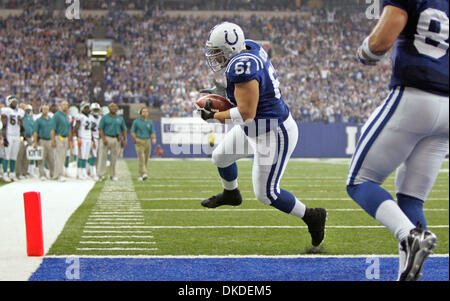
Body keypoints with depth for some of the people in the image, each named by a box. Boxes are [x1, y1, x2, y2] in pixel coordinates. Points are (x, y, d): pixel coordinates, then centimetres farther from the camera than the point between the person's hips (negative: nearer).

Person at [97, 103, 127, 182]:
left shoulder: (120, 118, 13)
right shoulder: (104, 117, 4)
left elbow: (124, 130, 15)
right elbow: (100, 129, -2)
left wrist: (125, 140, 4)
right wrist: (103, 139, -15)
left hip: (116, 139, 3)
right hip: (106, 138, -3)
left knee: (114, 158, 4)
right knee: (102, 157, -8)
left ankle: (112, 175, 11)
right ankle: (100, 175, -7)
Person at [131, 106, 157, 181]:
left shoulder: (150, 122, 11)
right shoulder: (136, 121, 2)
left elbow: (152, 132, 9)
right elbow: (132, 131, 3)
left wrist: (154, 138, -12)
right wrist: (136, 139, -14)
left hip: (147, 141, 4)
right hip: (139, 141, -4)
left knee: (146, 159, 5)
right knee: (141, 158, -16)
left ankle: (140, 175, 16)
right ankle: (143, 174, -26)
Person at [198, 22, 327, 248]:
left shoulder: (241, 66, -31)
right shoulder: (250, 48, -3)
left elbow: (246, 113, -31)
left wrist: (214, 116, -18)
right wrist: (224, 91, 5)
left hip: (274, 135, -10)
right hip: (255, 128, 10)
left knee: (266, 193, -1)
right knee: (220, 157, 26)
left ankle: (312, 217, 16)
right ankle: (230, 194, 55)